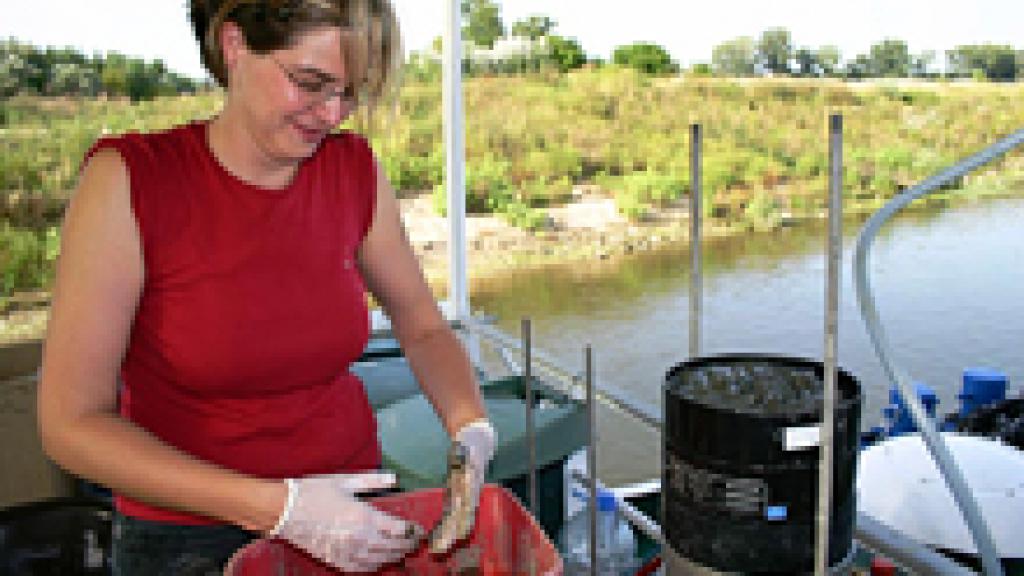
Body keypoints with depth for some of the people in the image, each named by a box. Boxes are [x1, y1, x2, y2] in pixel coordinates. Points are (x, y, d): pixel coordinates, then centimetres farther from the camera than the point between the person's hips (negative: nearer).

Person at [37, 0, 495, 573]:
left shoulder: (356, 172, -8)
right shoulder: (129, 180, -18)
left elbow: (424, 329, 4)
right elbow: (71, 423, -18)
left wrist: (471, 431, -16)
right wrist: (277, 505, -26)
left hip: (353, 517, 4)